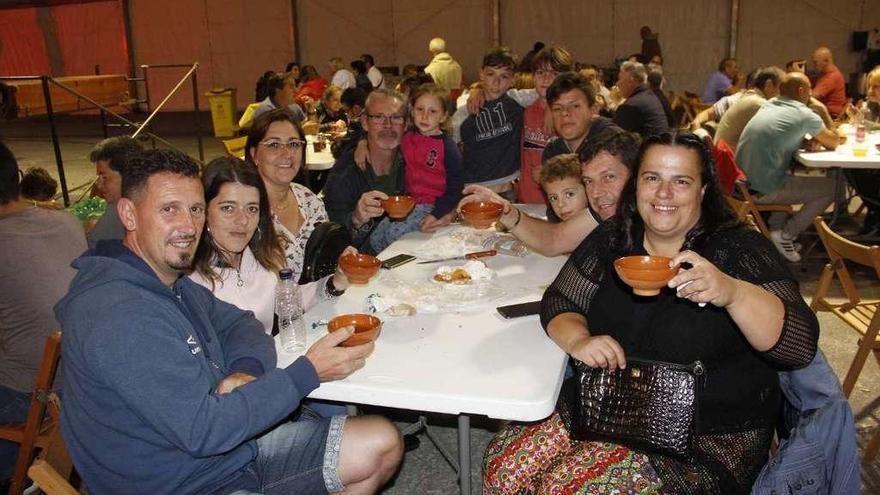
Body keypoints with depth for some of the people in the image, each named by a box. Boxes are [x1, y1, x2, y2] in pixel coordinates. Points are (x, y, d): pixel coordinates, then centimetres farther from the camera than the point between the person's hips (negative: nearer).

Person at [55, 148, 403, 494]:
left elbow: (239, 323, 13)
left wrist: (246, 371, -11)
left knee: (383, 444, 7)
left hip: (235, 446, 9)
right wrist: (308, 372, -22)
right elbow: (203, 429, -28)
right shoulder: (116, 315, -27)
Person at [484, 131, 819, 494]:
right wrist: (577, 339, -18)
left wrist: (733, 292, -39)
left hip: (709, 437, -4)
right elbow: (558, 301, 6)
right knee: (506, 466, -12)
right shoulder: (612, 239, 3)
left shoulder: (738, 249, -11)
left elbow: (802, 346, -20)